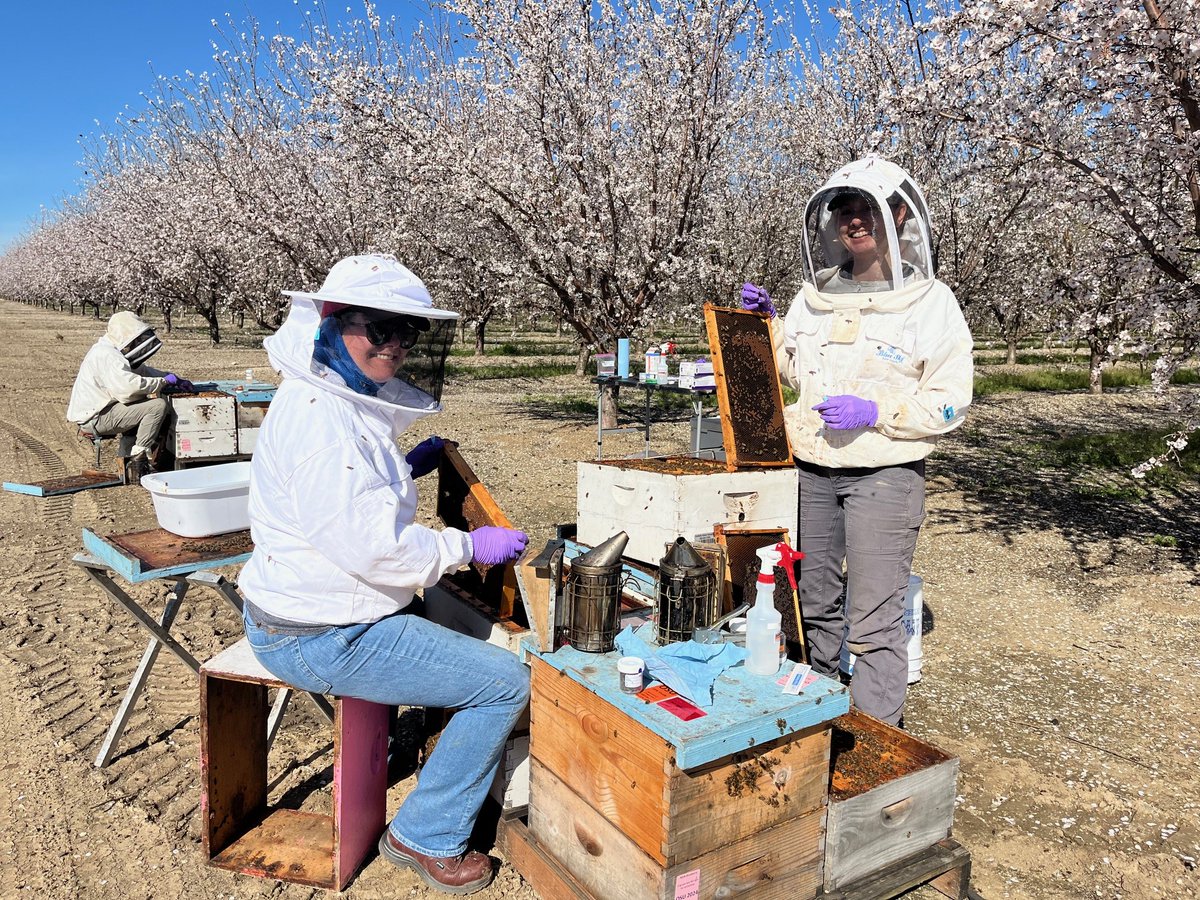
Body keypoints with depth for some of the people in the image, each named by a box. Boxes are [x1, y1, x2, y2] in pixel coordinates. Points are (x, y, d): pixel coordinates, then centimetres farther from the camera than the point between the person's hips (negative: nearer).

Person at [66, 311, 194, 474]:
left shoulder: (113, 352, 15)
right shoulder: (108, 356, -20)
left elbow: (142, 370, 22)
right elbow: (129, 386, -33)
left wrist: (174, 378, 10)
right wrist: (163, 382, -22)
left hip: (93, 412, 11)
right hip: (95, 418, -11)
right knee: (158, 405, -18)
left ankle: (126, 455, 23)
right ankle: (139, 456, -13)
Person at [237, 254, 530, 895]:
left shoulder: (341, 399, 7)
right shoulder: (320, 416, -26)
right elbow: (374, 546, -28)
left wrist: (406, 468, 11)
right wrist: (470, 545, -17)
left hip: (309, 611, 11)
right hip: (321, 640, -11)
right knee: (505, 682, -8)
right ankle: (426, 838, 8)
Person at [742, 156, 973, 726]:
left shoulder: (931, 302, -5)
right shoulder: (816, 292, 9)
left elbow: (950, 399, -7)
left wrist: (876, 412, -19)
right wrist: (767, 327, 5)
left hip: (884, 472, -5)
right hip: (810, 468, 5)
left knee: (875, 620, -3)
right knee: (813, 600, 16)